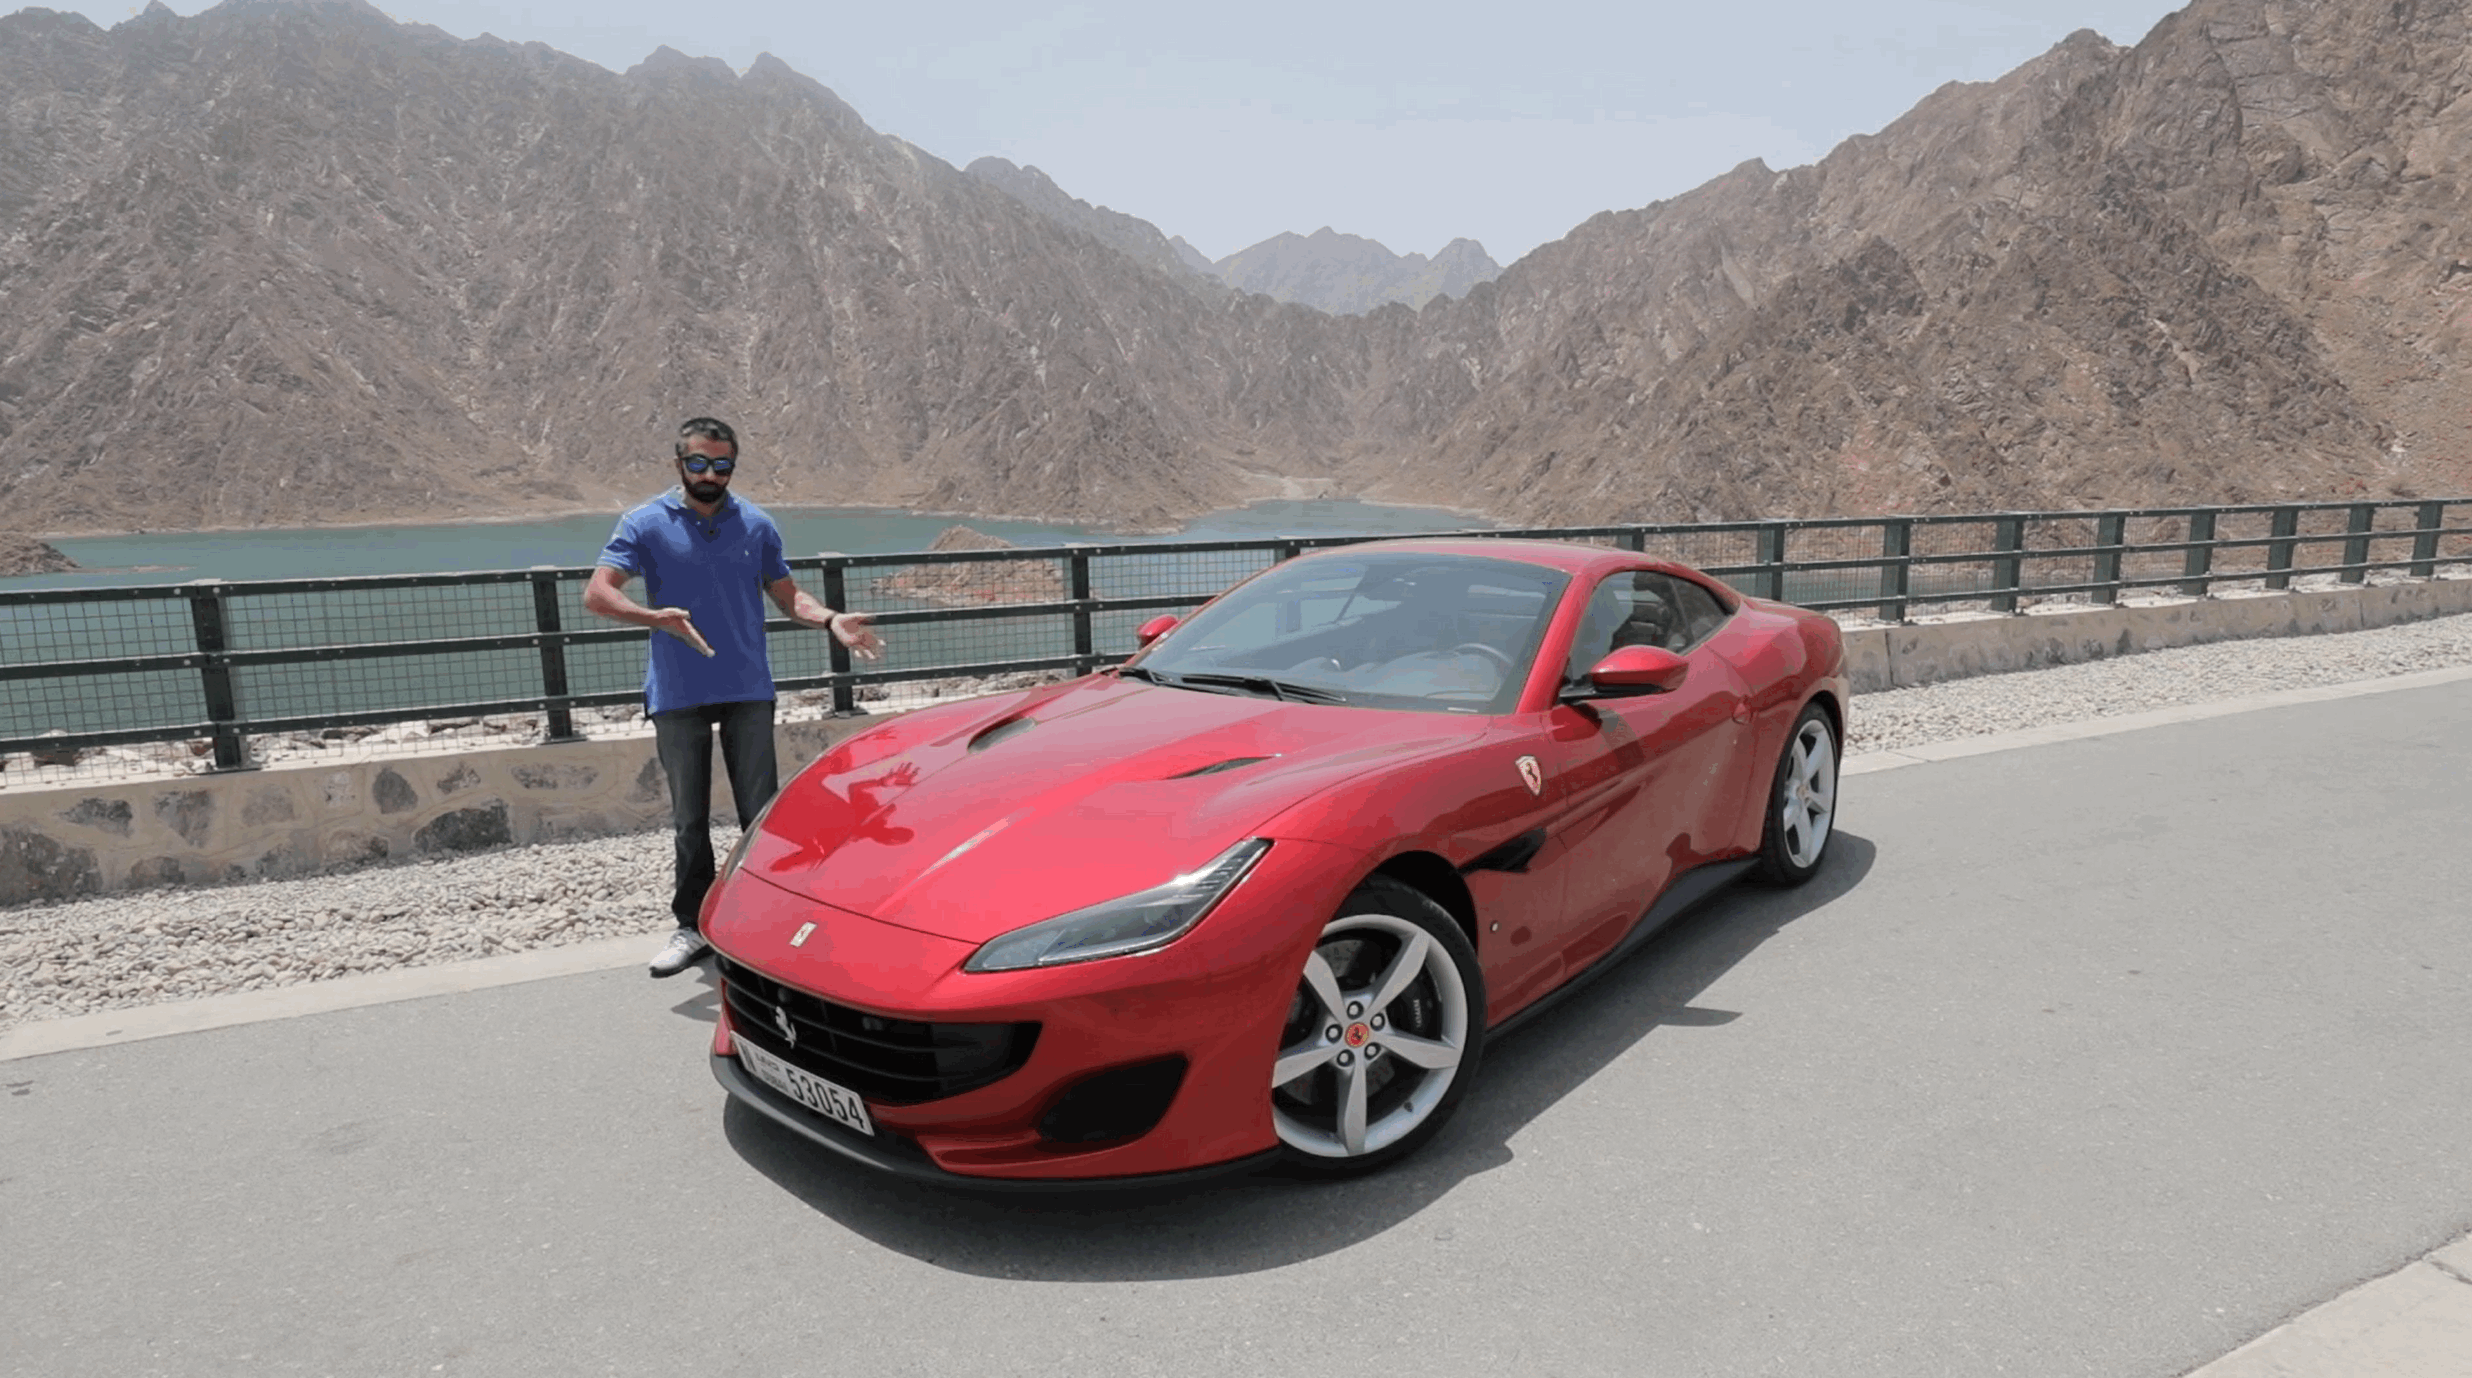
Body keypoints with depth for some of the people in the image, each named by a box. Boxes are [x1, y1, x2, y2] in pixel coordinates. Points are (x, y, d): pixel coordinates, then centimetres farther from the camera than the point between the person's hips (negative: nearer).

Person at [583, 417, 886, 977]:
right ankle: (694, 926, 19)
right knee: (690, 819, 7)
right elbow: (596, 594, -10)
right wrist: (655, 618, -29)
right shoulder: (646, 524, -1)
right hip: (678, 695, -1)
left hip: (748, 690, 1)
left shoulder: (756, 525, 6)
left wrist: (831, 620, -8)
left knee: (761, 813, 2)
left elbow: (787, 593, 13)